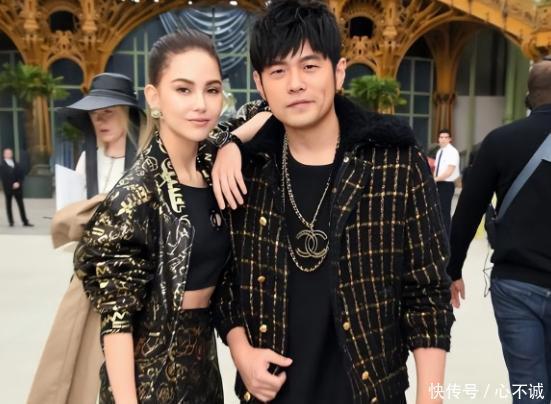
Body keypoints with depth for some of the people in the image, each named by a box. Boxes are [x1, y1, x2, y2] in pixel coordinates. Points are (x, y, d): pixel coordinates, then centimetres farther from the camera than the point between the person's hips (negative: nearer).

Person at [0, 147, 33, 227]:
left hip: (17, 187, 3)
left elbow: (21, 174, 6)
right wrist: (12, 184, -15)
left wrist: (18, 183, -9)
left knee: (21, 204, 2)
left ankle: (25, 222, 3)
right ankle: (11, 222, 13)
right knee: (8, 204, 6)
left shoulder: (16, 164, 11)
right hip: (8, 188, -3)